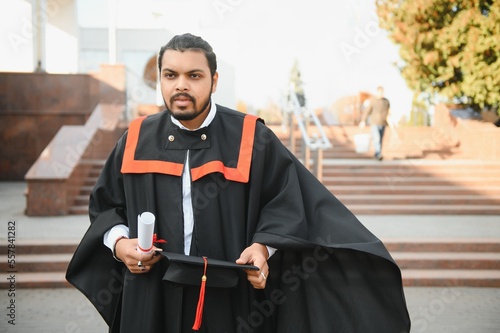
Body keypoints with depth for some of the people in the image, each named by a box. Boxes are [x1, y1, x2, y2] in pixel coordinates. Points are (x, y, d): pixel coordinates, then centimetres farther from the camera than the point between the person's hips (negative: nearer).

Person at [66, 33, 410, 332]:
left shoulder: (250, 137, -4)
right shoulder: (138, 140, 2)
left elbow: (286, 200, -2)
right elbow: (106, 204, 12)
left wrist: (263, 246, -18)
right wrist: (119, 242, -6)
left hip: (232, 300, -2)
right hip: (151, 299, 2)